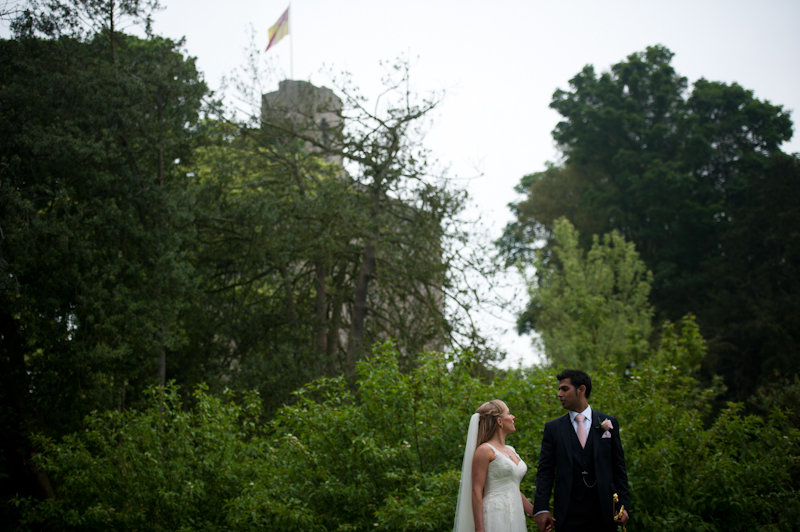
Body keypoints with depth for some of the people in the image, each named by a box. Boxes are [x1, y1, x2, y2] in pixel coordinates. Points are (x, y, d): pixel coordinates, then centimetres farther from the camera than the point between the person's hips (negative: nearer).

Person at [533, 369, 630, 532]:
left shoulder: (609, 423, 6)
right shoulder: (553, 427, 6)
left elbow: (619, 468, 7)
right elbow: (545, 471, 1)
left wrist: (623, 505, -1)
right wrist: (541, 509, -9)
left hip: (604, 512, 0)